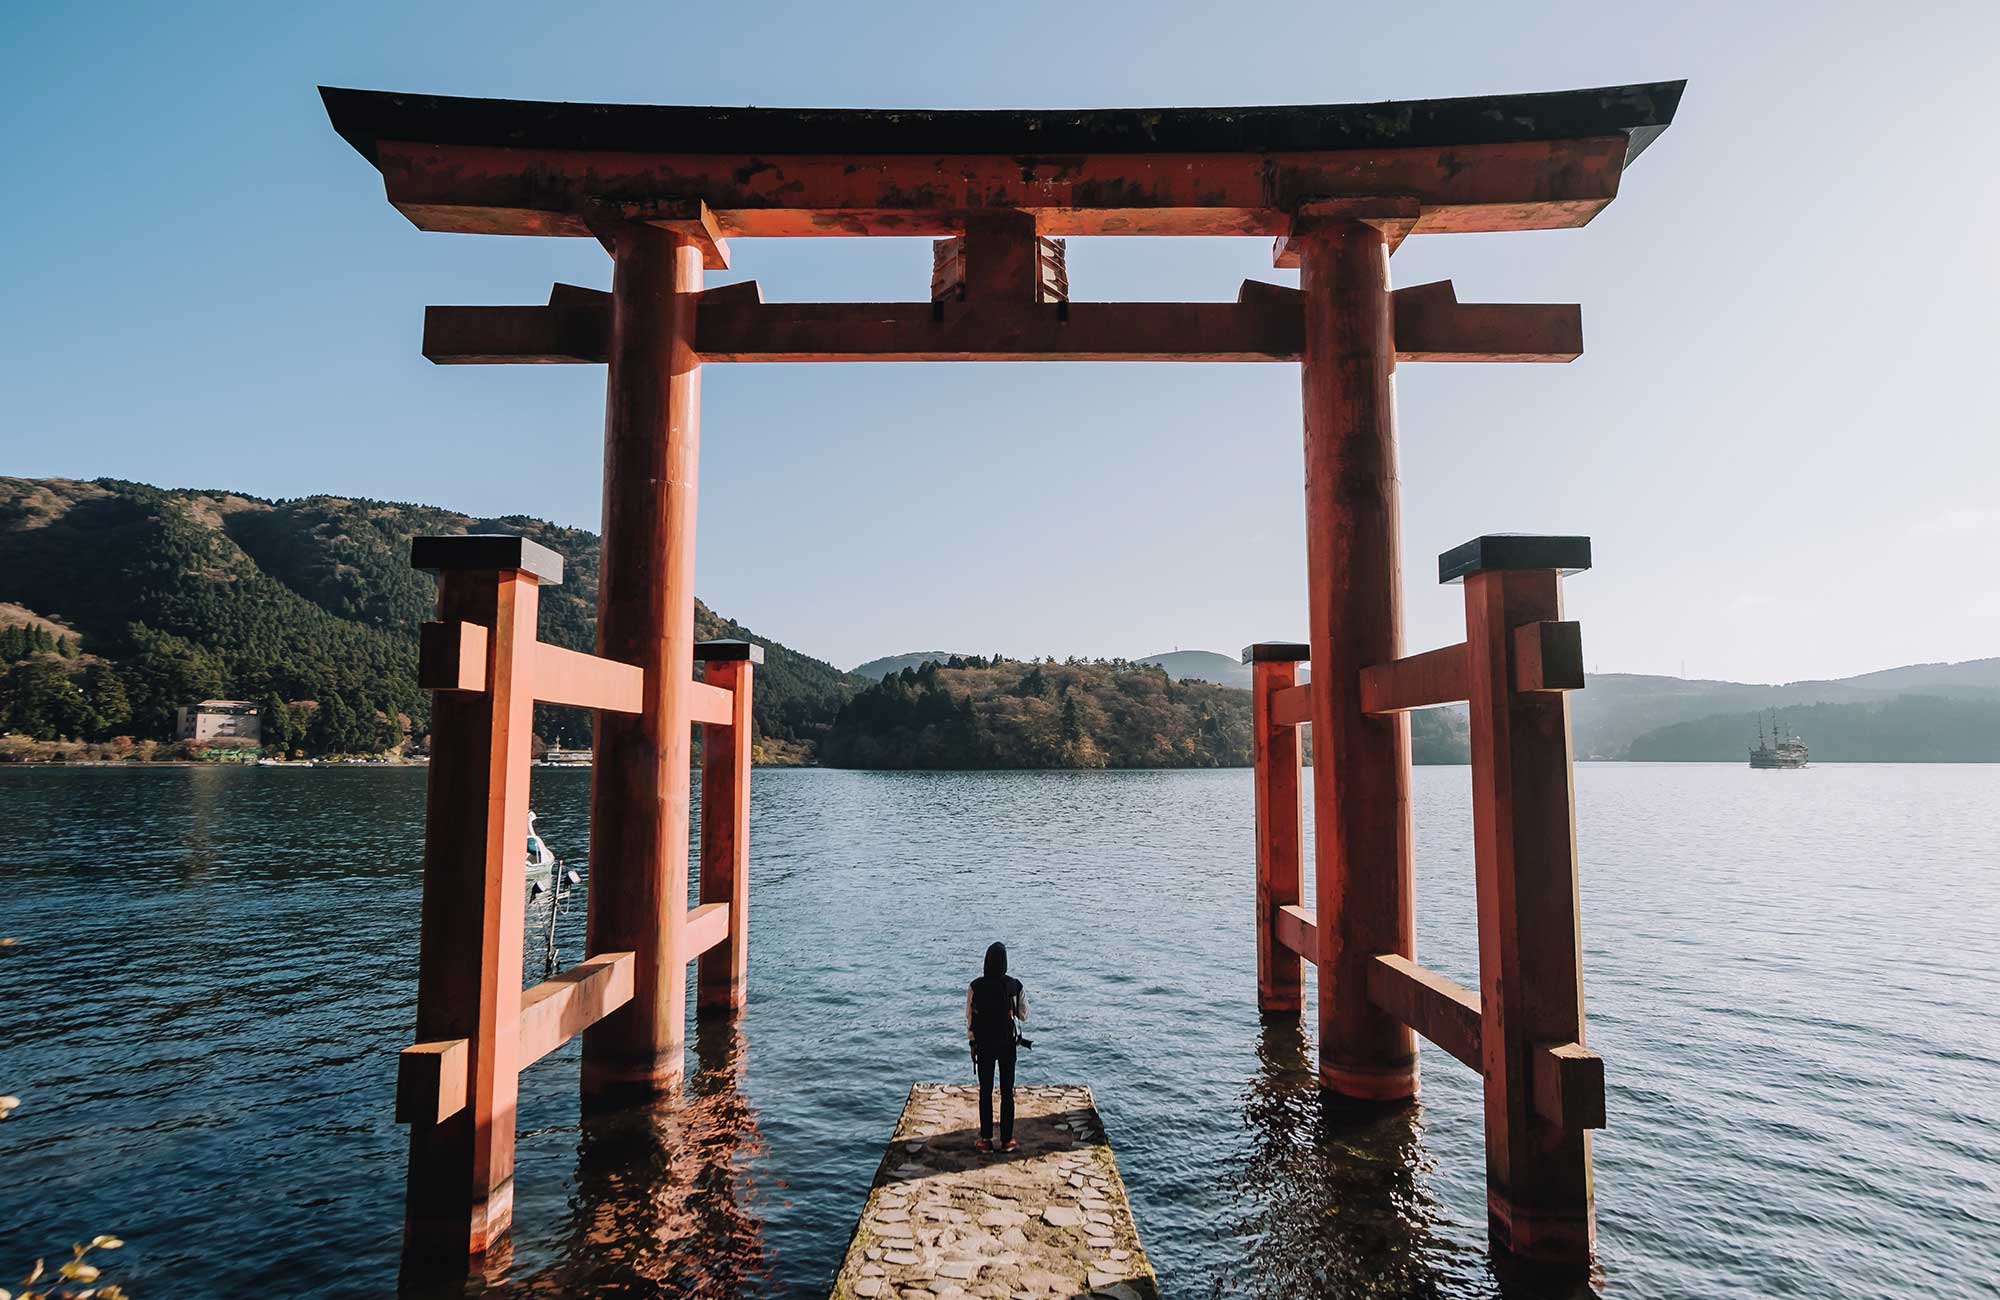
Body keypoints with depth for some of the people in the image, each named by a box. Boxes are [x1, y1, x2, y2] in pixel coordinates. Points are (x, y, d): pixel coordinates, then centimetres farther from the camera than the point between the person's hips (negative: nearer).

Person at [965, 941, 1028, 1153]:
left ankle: (986, 1139, 15)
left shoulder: (975, 987, -13)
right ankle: (1007, 1140, 14)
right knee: (1007, 1092, 10)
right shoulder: (1014, 986, -12)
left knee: (985, 1092, 11)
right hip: (1007, 1045, 0)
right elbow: (1024, 1016, -4)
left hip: (983, 1046, 0)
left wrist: (971, 1043, 8)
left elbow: (969, 1018, -5)